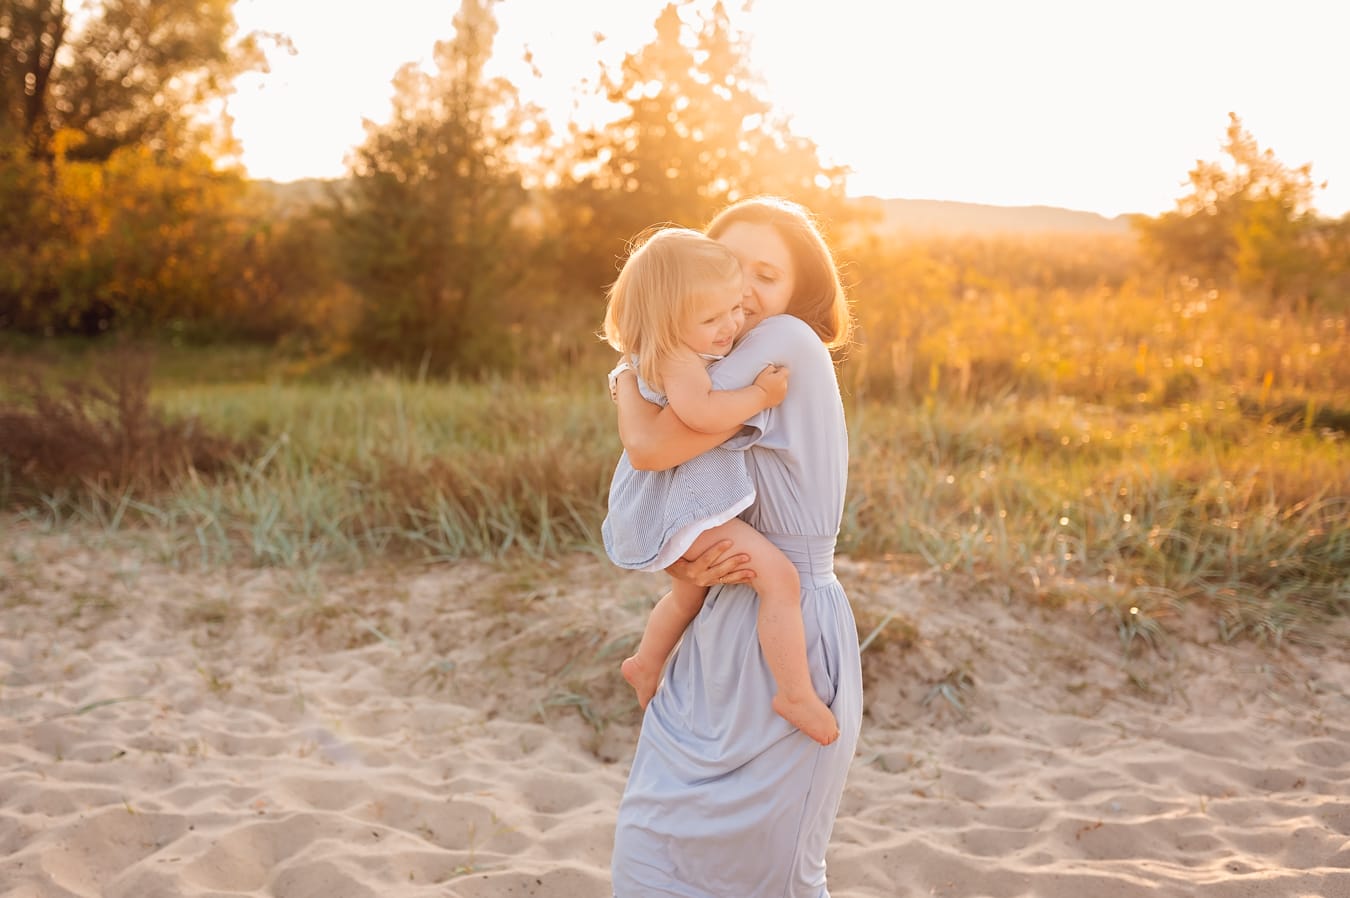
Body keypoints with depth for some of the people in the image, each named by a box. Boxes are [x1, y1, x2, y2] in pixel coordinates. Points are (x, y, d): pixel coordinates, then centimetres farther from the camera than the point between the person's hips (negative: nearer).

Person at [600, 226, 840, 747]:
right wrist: (761, 395, -32)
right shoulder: (677, 358, -24)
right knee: (779, 577, -20)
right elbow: (699, 412, -43)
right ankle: (796, 695, -15)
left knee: (692, 590, 34)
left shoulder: (694, 350, 9)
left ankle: (646, 665, 53)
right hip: (688, 505, -11)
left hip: (682, 502, 11)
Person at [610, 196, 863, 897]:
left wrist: (630, 370, -1)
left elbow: (650, 447, -20)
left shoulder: (787, 344, -14)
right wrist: (687, 567, -12)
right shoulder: (718, 379, 12)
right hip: (719, 637, 8)